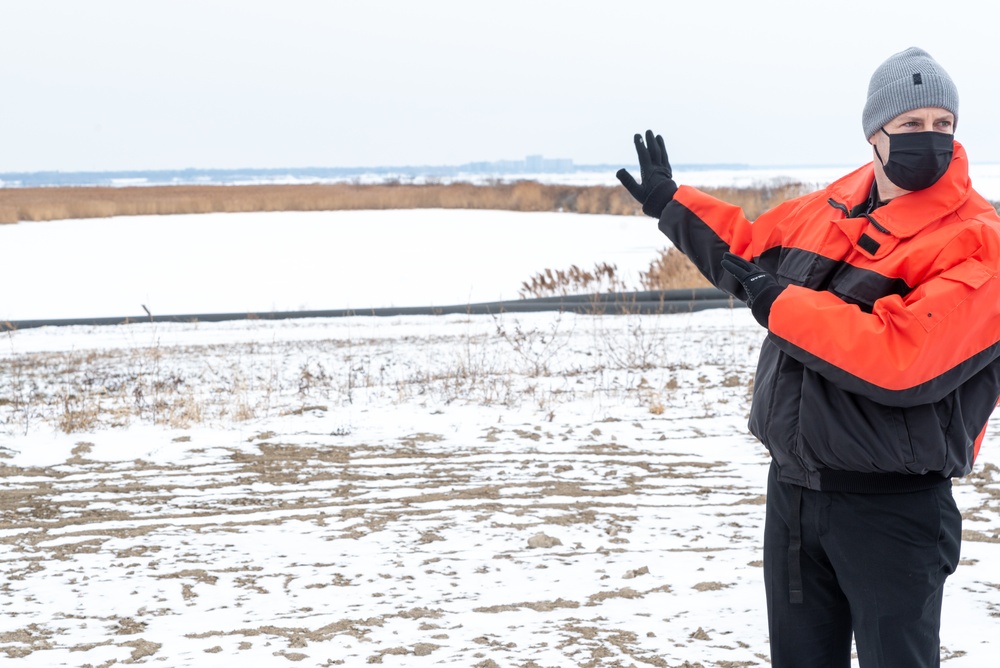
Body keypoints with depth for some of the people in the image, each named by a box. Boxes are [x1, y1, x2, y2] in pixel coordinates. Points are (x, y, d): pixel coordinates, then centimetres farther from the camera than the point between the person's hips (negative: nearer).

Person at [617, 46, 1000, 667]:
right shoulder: (826, 210, 6)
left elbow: (901, 359, -30)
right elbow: (749, 246, 28)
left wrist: (780, 304, -21)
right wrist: (673, 204, 29)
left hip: (892, 507, -6)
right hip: (793, 490, 7)